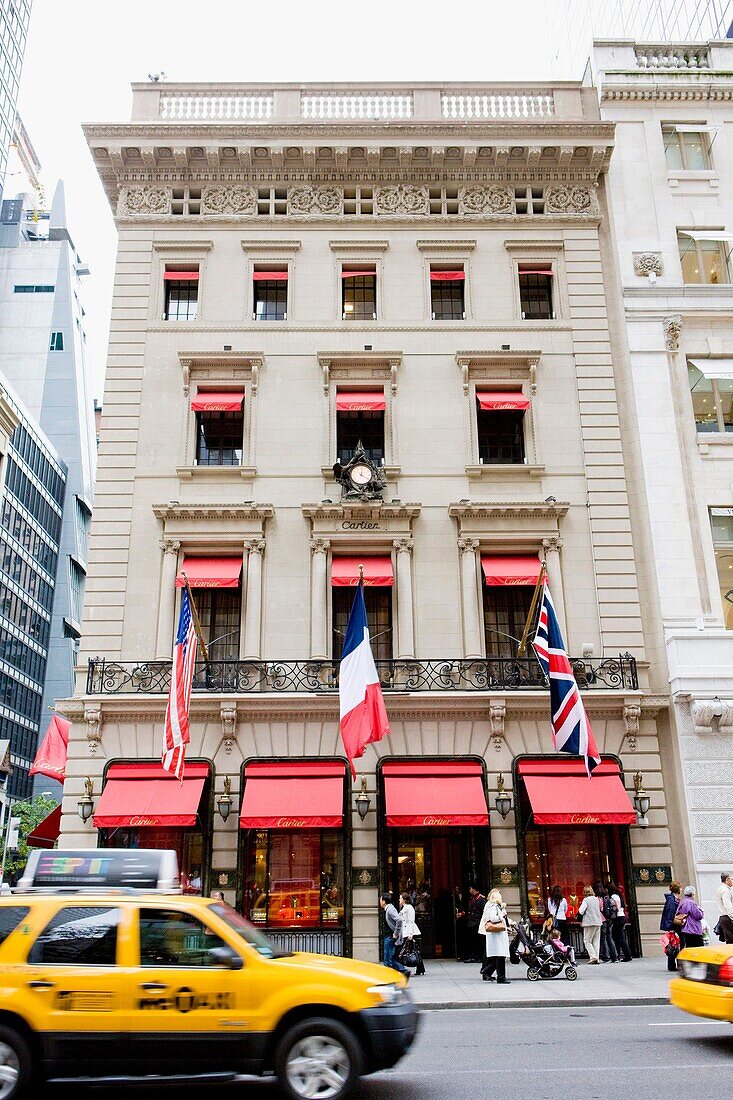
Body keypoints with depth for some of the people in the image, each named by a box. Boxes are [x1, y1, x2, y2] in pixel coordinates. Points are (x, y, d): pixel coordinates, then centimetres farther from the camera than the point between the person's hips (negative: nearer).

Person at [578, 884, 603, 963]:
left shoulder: (586, 900, -11)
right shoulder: (596, 899, 8)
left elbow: (581, 911, -15)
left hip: (589, 922, -6)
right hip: (598, 922, 6)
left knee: (587, 941, 1)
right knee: (596, 941, 11)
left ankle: (593, 957, -11)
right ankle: (596, 958, 7)